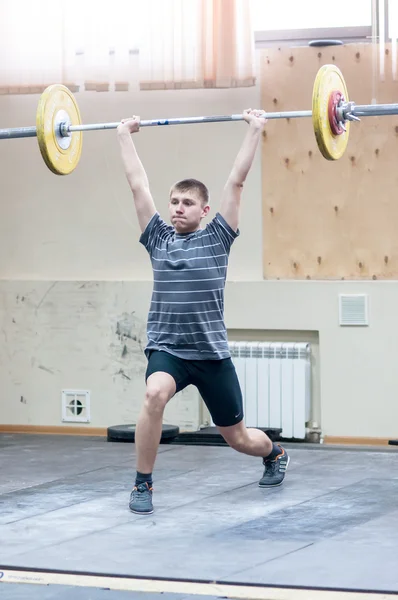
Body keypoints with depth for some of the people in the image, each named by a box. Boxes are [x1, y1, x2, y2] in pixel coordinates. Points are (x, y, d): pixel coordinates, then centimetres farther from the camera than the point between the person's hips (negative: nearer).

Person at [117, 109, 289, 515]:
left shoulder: (216, 238, -1)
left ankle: (276, 454, 49)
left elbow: (236, 181, -4)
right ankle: (142, 485, -18)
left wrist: (254, 130, -6)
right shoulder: (158, 238, 5)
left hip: (211, 351, 0)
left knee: (237, 437, 12)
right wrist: (124, 136, 12)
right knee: (155, 395, -34)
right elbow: (138, 184, 8)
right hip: (166, 349, 1)